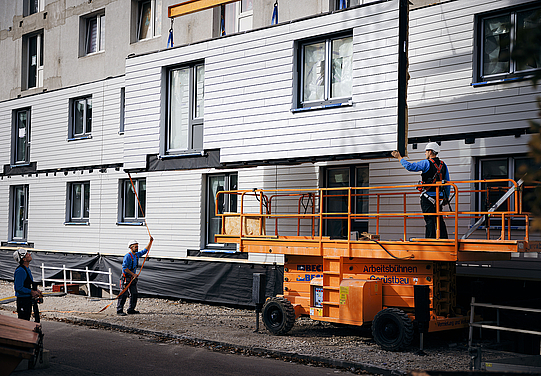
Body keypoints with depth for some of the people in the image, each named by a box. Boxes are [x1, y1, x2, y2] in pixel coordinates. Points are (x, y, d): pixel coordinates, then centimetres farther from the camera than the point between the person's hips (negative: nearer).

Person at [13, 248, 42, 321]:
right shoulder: (20, 271, -21)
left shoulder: (27, 269, 11)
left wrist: (35, 290, 7)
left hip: (28, 299, 10)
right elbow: (18, 288, -23)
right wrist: (31, 292, -17)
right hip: (22, 299, -10)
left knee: (27, 320, 17)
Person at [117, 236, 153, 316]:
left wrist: (150, 241, 11)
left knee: (134, 294, 9)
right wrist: (133, 274, -21)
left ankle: (131, 309, 17)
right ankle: (119, 310, -6)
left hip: (133, 278, 9)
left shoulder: (137, 254, 10)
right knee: (124, 295, -9)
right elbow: (124, 268, -20)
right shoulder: (127, 256, -15)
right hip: (126, 278, -9)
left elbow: (146, 250, 20)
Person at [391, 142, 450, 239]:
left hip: (428, 196, -6)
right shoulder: (443, 165, 11)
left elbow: (410, 166, -12)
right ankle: (444, 240, 10)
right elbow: (447, 183, 14)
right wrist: (446, 197, 22)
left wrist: (399, 157, 0)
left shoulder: (427, 163, -8)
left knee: (429, 220, -6)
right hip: (439, 196, 6)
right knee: (439, 220, 10)